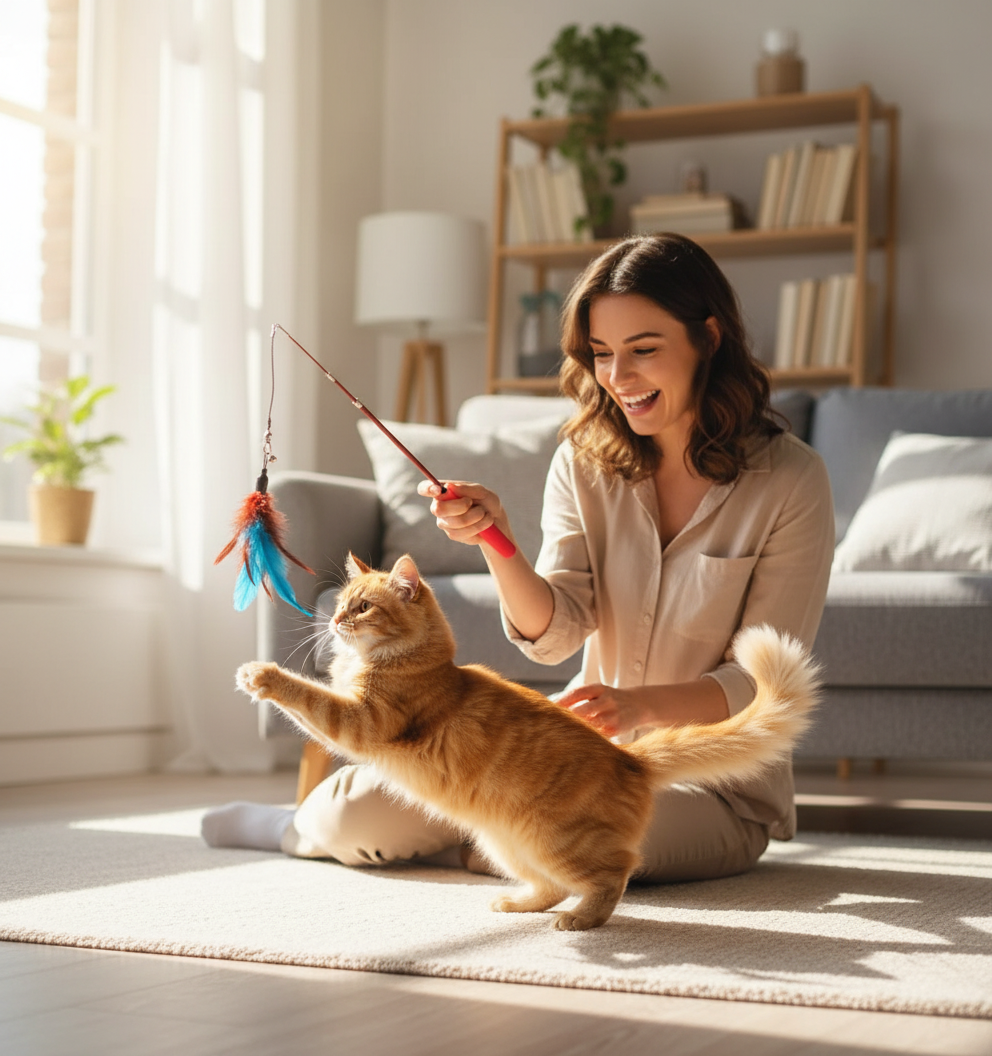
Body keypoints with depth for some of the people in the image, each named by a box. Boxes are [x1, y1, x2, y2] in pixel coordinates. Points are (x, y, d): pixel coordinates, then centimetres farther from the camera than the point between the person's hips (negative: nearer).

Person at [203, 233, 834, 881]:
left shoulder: (791, 481, -13)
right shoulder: (584, 461, -1)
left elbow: (762, 680, -14)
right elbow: (554, 635, -8)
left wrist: (641, 704, -32)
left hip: (717, 784, -3)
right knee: (360, 811, -12)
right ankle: (306, 825, 27)